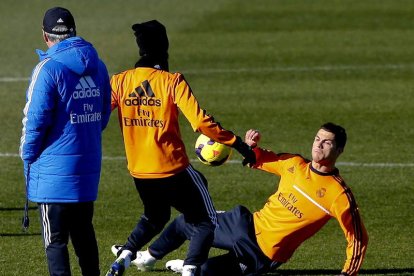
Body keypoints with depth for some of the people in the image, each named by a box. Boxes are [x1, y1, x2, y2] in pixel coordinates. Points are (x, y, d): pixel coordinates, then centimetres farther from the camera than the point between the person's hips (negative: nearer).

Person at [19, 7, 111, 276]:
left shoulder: (49, 69, -15)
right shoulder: (97, 66, 6)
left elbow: (36, 119, -14)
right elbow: (104, 114, 13)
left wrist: (28, 156, -1)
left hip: (55, 167, -6)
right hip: (89, 164, 6)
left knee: (55, 239, -1)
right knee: (83, 233, 18)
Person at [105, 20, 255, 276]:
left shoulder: (120, 81, -3)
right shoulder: (172, 81, -13)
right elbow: (200, 121, -21)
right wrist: (236, 142, -14)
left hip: (139, 173, 5)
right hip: (174, 169, -5)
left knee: (155, 217, 31)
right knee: (206, 223, 9)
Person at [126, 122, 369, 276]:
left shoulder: (339, 194, -19)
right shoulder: (294, 164, 2)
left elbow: (358, 238, -17)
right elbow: (258, 160, 19)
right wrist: (251, 145, -4)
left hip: (263, 255, -7)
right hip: (248, 226, 7)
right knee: (184, 224, 13)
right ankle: (150, 255, 39)